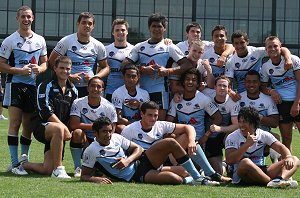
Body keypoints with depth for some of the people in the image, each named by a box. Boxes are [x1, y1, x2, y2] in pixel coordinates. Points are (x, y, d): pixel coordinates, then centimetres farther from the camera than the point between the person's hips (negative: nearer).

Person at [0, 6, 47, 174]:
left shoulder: (40, 40, 12)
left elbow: (44, 63, 18)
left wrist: (39, 69, -5)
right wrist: (20, 71, -17)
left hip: (33, 85, 5)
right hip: (15, 85, -5)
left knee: (28, 125, 9)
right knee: (15, 124, -9)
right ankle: (14, 164, -9)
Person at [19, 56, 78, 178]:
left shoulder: (72, 90, 15)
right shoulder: (46, 86, -3)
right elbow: (45, 111, -14)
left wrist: (68, 130, 0)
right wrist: (63, 127, -22)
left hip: (58, 135, 6)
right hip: (40, 126, -6)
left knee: (46, 170, -7)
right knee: (57, 129, -42)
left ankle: (24, 164, 26)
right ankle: (58, 169, -35)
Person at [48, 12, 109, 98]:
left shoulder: (98, 46, 7)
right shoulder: (66, 41, -3)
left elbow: (105, 68, 16)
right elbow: (52, 62, -4)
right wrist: (69, 76, -12)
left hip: (90, 88, 3)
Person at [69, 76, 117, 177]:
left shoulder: (109, 107, -6)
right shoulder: (78, 103, -10)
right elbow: (73, 125, -20)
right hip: (83, 142, -1)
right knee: (77, 133, -35)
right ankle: (77, 168, -20)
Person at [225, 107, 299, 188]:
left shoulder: (264, 135, 8)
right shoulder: (232, 137, -2)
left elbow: (281, 147, 0)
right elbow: (229, 160, -15)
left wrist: (288, 157, -23)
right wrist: (247, 144, -22)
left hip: (261, 171, 4)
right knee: (245, 162, -39)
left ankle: (279, 180, -46)